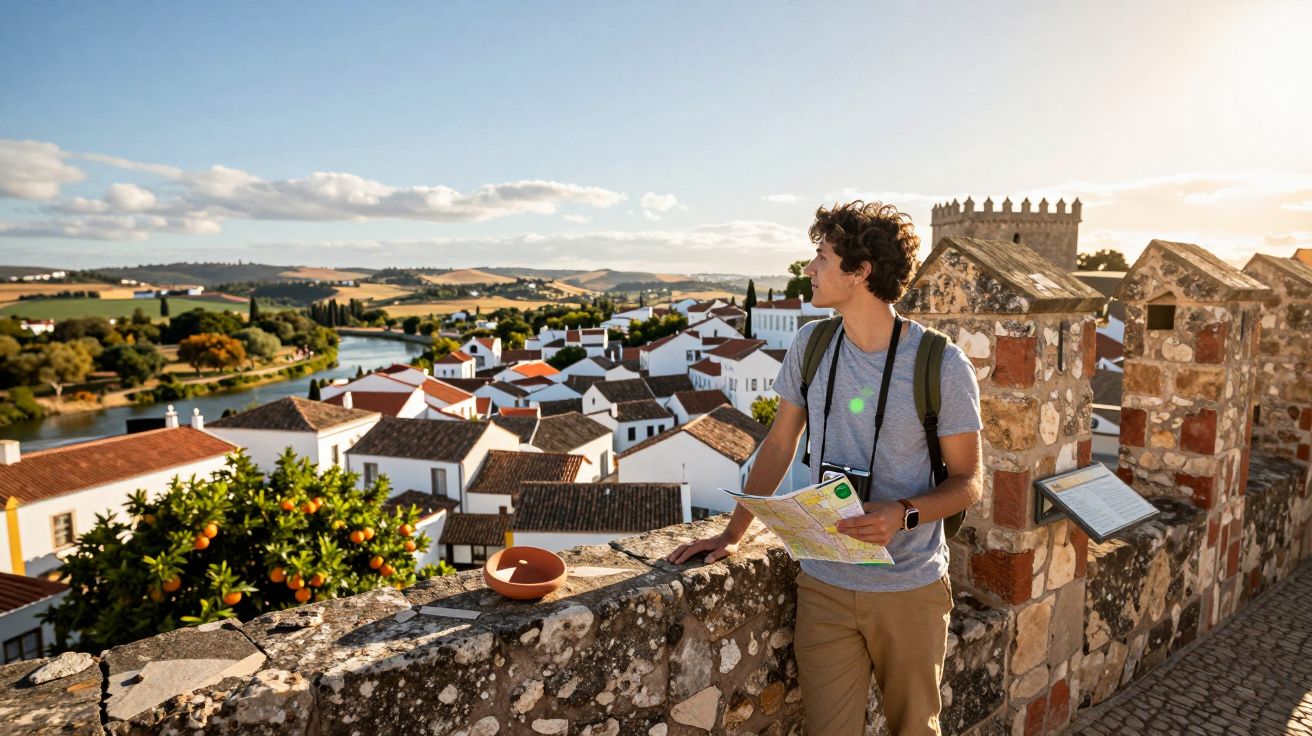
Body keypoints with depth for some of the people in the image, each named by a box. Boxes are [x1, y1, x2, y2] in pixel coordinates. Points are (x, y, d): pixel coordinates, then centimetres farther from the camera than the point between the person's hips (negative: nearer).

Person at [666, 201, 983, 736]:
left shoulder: (942, 366, -13)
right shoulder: (811, 346, -2)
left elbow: (967, 482, -5)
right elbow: (779, 444, 7)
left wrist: (903, 513, -25)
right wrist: (733, 532, 6)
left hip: (911, 590, -2)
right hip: (824, 586, 2)